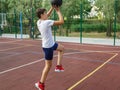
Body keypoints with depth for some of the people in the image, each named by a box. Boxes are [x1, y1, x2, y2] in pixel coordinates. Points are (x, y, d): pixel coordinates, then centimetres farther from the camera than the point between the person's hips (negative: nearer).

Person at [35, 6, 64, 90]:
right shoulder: (47, 22, -24)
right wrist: (58, 11, -8)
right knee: (48, 65, 4)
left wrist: (52, 7, 11)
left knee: (62, 48, 28)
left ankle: (59, 66, 24)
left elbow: (47, 15, 20)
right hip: (48, 46, -9)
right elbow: (61, 21, -20)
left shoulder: (39, 22, 0)